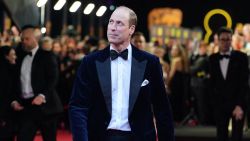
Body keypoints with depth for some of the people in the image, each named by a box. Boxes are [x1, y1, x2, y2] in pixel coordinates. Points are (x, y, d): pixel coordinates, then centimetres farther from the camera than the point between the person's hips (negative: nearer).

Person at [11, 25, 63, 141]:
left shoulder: (47, 56, -1)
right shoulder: (20, 58, 16)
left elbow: (52, 80, -11)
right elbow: (18, 82, 17)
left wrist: (42, 96, -25)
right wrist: (15, 100, 2)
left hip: (44, 105, -4)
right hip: (26, 106, 4)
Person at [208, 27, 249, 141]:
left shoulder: (241, 57, -5)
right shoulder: (213, 58, 5)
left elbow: (244, 82, -9)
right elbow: (212, 82, 11)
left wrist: (239, 105, -16)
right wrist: (214, 101, 4)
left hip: (237, 103, -3)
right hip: (220, 103, 3)